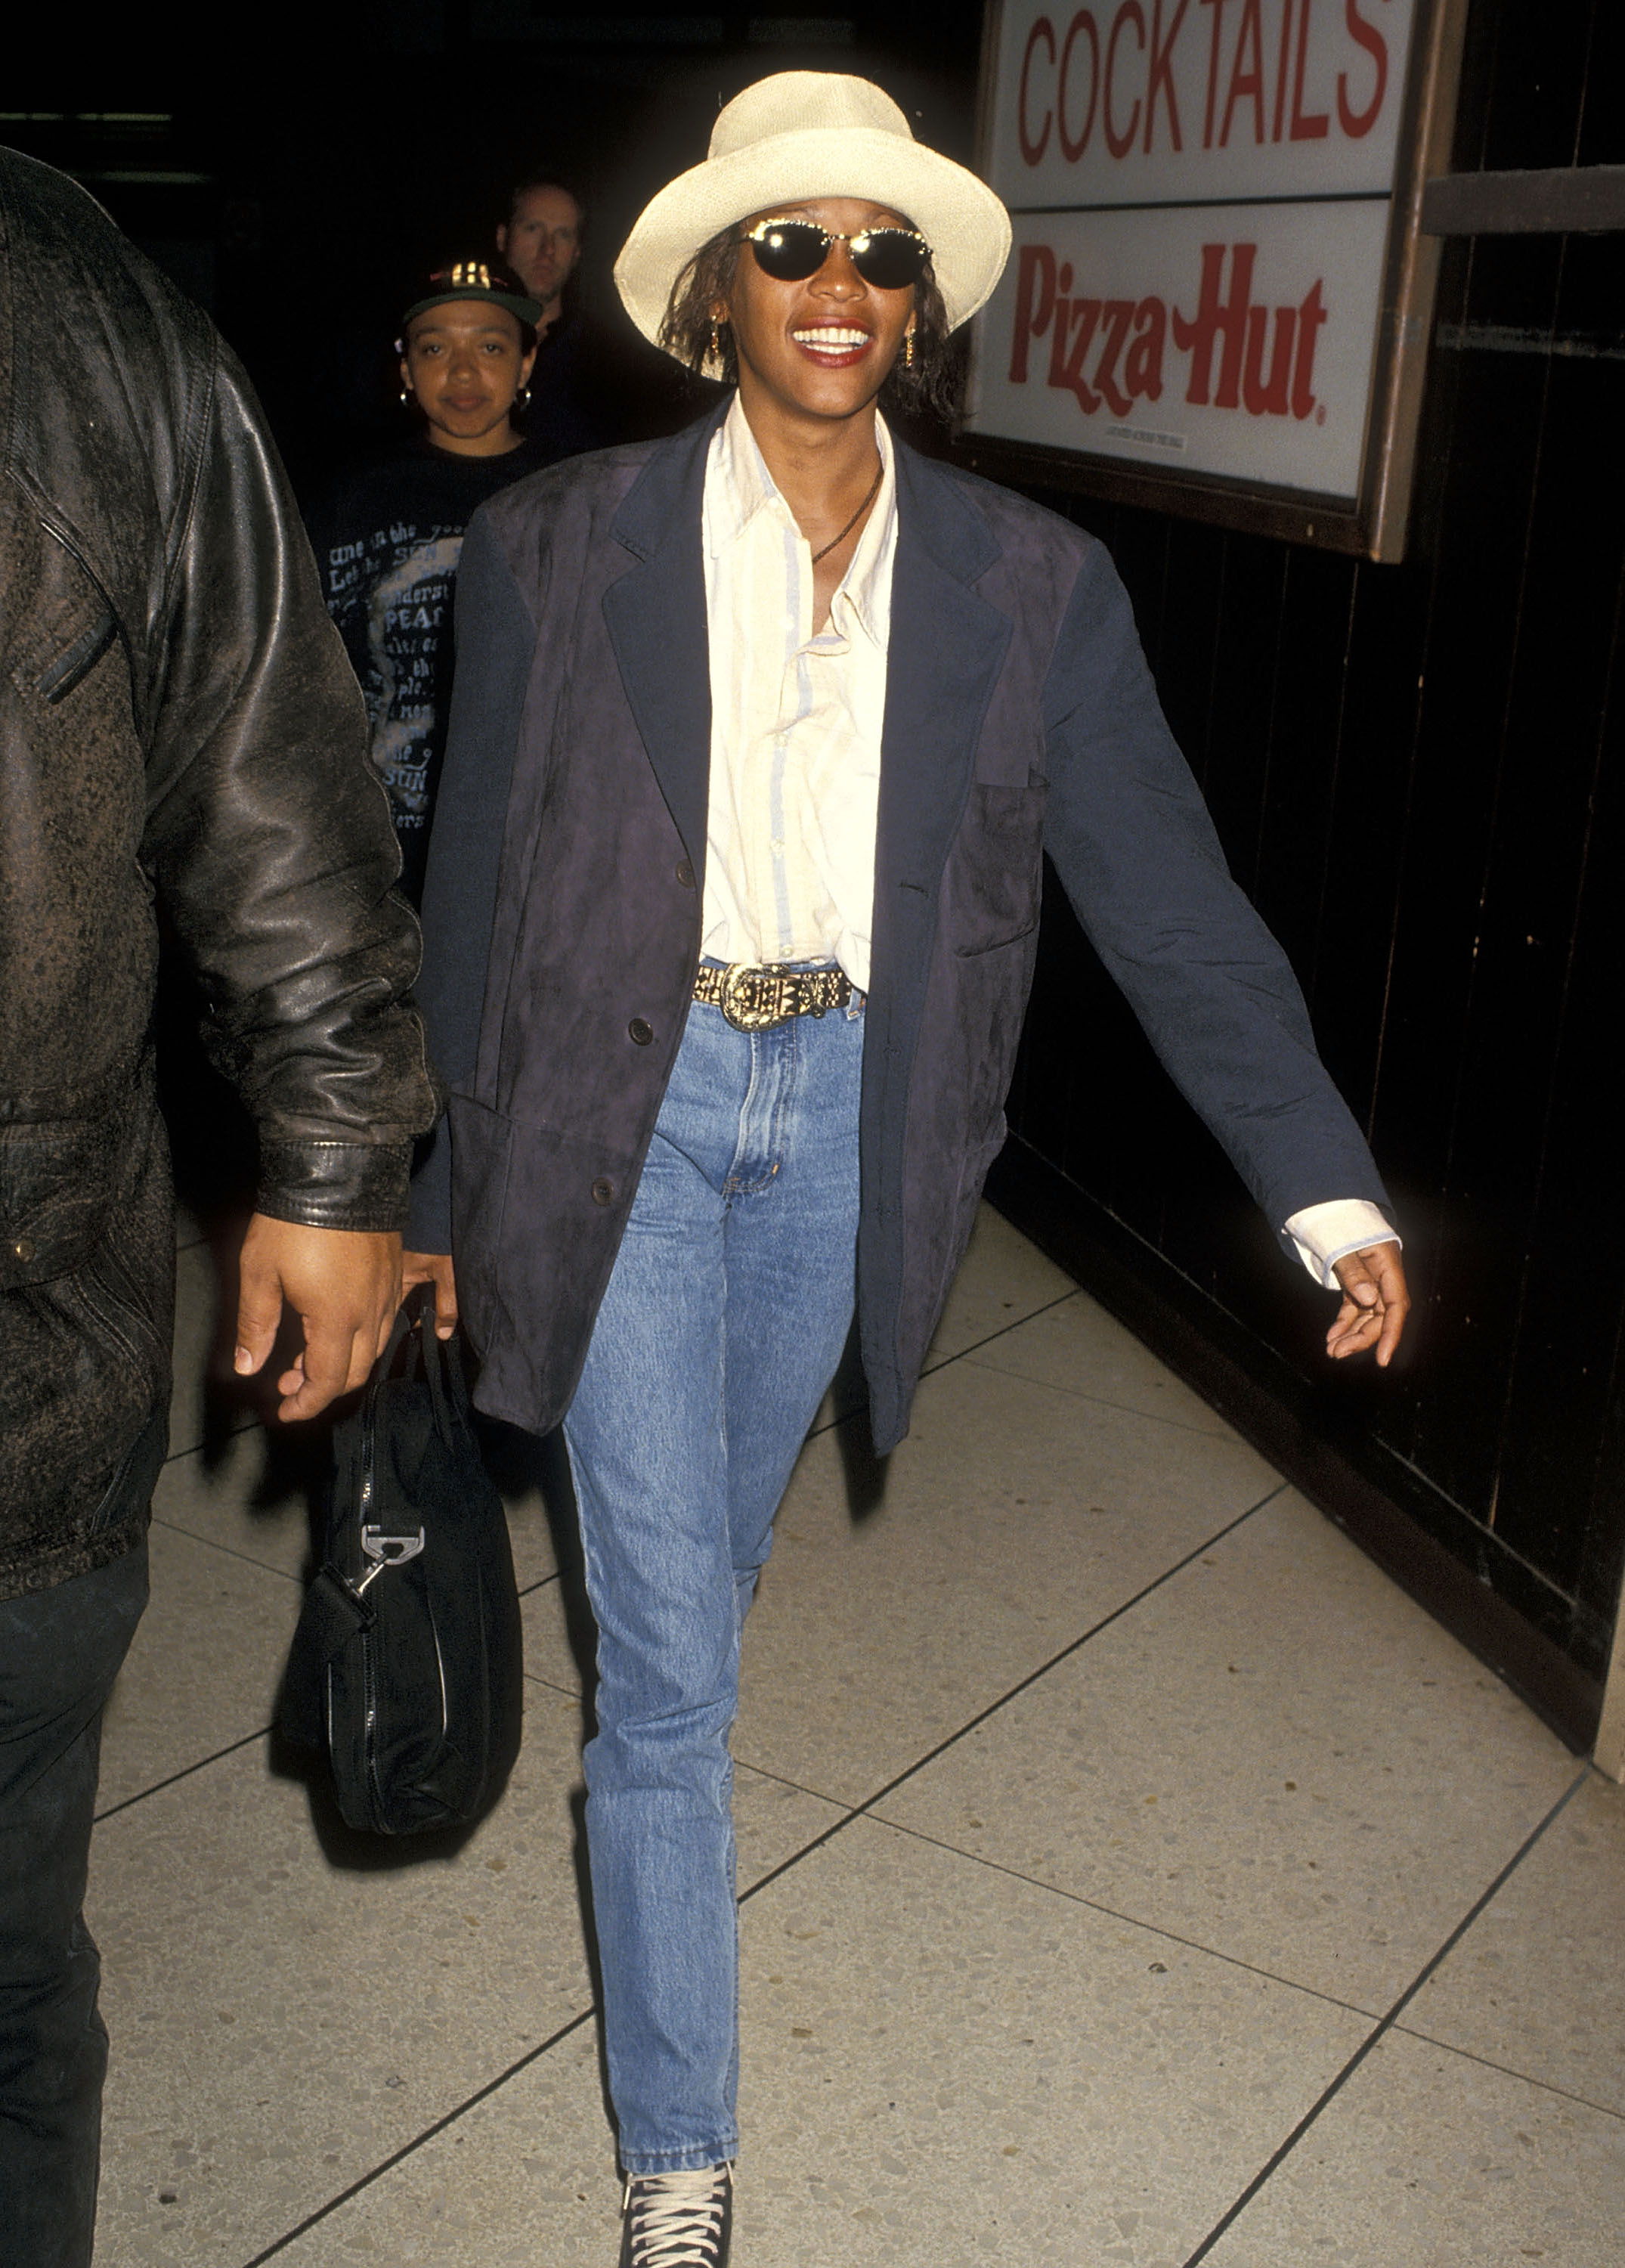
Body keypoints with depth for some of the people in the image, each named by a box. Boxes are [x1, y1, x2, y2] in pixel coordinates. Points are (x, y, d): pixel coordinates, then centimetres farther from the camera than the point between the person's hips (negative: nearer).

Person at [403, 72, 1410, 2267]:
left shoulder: (1031, 585, -3)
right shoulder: (559, 548, -5)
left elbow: (1171, 896, -5)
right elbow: (478, 886, 1)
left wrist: (1326, 1192, -11)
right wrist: (439, 1192, 6)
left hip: (847, 1117, 2)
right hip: (632, 1108, -2)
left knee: (713, 1565, 21)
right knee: (670, 1640, -1)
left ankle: (646, 1743, 55)